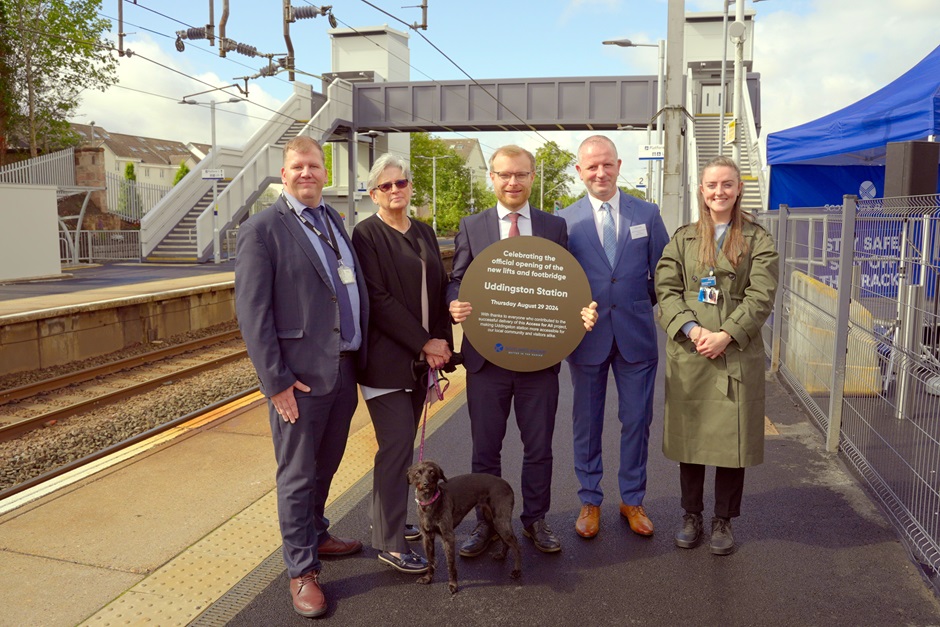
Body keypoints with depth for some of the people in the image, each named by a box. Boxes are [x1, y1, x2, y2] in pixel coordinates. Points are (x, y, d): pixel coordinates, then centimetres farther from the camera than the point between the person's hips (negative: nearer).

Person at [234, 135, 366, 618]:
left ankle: (315, 537, 43)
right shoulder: (262, 229, -8)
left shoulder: (334, 221, 12)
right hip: (301, 375, -6)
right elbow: (252, 312, -12)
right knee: (298, 477, 7)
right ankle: (302, 571, 23)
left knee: (325, 468, 21)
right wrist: (276, 380, -16)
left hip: (343, 369, 6)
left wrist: (359, 355, 10)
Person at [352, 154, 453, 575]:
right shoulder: (366, 235, -6)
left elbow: (440, 288, 13)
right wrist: (423, 344, -14)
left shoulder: (424, 233, 14)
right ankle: (390, 543, 6)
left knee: (401, 443, 12)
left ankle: (386, 520, 28)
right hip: (388, 358, -6)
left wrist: (440, 340, 1)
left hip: (423, 355, 6)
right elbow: (377, 300, -14)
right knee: (398, 445, -5)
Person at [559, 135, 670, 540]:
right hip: (587, 336, -1)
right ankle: (589, 502, 28)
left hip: (636, 335, 1)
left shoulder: (647, 214, 3)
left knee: (637, 421, 10)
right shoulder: (565, 220, 0)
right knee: (586, 423, 10)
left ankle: (632, 500, 29)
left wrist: (646, 308, 2)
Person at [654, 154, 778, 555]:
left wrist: (725, 336, -15)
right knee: (689, 435, 9)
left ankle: (723, 520, 22)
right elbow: (666, 289, 1)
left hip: (737, 354, -1)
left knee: (732, 438, 4)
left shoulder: (757, 240, 5)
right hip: (687, 353, 2)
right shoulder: (683, 238, 9)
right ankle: (691, 515, 26)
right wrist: (692, 329, -14)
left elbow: (760, 296, -4)